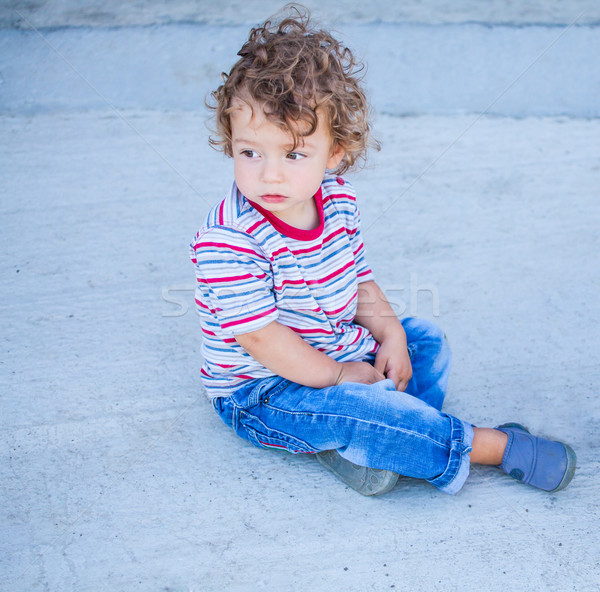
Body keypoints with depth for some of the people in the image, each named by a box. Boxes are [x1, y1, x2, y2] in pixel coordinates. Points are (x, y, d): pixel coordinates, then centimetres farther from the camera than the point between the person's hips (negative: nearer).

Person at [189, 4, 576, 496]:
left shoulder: (338, 201, -5)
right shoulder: (228, 241, -28)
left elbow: (357, 280, 9)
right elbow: (260, 338, -26)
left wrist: (390, 334, -6)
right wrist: (340, 376, -20)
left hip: (340, 353, 8)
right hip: (260, 390, -8)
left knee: (426, 339, 9)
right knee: (353, 408, -30)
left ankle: (354, 445, -15)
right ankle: (491, 446, -13)